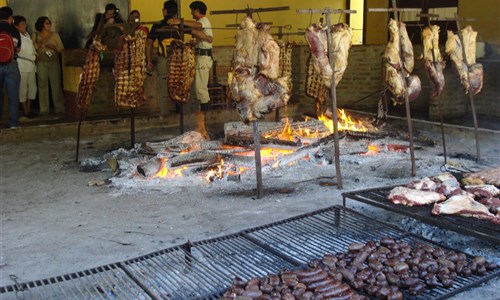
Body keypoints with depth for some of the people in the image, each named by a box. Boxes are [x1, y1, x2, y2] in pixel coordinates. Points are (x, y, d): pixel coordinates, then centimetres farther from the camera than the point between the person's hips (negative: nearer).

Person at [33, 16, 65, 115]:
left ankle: (59, 108, 1)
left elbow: (61, 49, 6)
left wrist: (53, 47, -11)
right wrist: (40, 43, -12)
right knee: (43, 85, -3)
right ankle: (44, 109, 2)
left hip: (54, 62, 0)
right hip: (41, 63, 0)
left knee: (56, 85, -4)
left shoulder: (55, 35, 7)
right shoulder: (35, 36, 6)